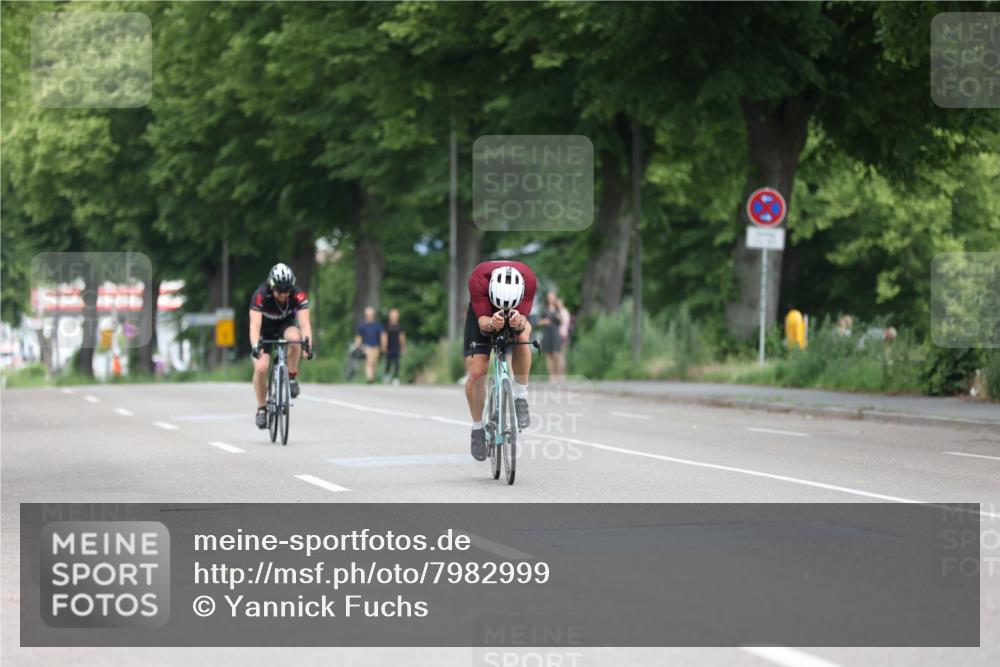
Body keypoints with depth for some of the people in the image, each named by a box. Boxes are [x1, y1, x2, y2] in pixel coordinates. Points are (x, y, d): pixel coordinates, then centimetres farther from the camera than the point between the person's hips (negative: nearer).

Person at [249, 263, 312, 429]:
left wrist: (307, 343, -55)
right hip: (265, 330, -1)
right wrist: (255, 346, -58)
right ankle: (261, 409, 2)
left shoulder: (298, 295, -29)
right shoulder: (261, 295, -32)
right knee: (261, 368, -18)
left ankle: (292, 377, -15)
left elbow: (304, 322, -36)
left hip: (286, 325, 1)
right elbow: (255, 324, -41)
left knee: (294, 337, -36)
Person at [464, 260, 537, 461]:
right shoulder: (478, 279, -38)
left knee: (522, 337, -35)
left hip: (517, 311, 0)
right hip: (483, 313, 0)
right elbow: (482, 320, -36)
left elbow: (523, 316, -34)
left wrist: (519, 321, -58)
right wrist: (492, 323, -59)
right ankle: (478, 428, 8)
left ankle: (520, 399, -20)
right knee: (476, 373, -13)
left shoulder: (528, 279, -36)